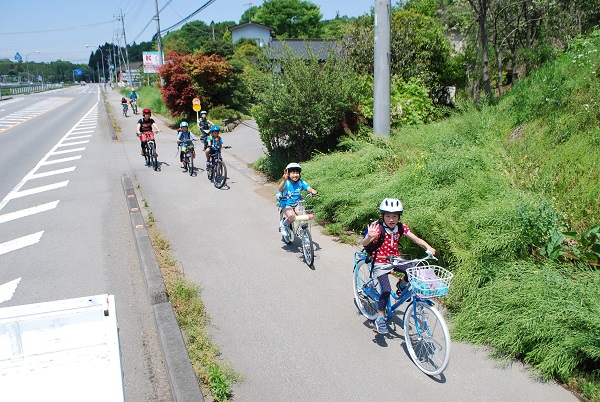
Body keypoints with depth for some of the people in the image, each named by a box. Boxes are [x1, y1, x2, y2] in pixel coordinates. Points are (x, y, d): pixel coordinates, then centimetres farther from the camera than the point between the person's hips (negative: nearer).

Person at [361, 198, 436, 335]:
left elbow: (416, 239, -7)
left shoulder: (401, 227, -5)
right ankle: (379, 319, -3)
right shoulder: (378, 227, -20)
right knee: (387, 290, -19)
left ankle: (402, 285, 13)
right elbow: (364, 244, -30)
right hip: (380, 262, -5)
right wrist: (369, 236, -54)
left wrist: (428, 247, -26)